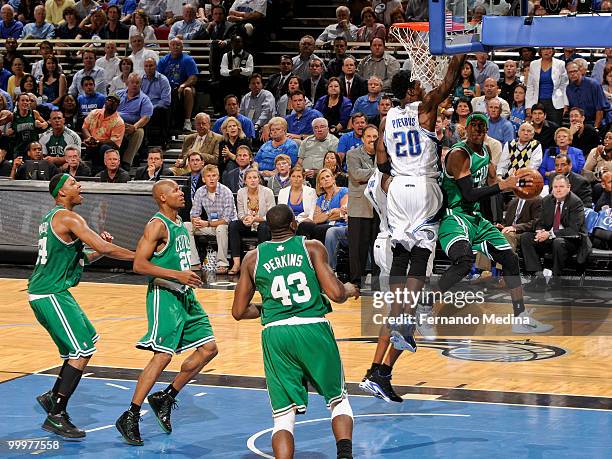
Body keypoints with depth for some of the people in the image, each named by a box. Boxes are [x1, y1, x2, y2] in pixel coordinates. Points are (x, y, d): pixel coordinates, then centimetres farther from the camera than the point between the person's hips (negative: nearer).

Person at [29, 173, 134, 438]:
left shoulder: (52, 218, 19)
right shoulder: (68, 218, -13)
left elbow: (77, 258, 26)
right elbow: (105, 248, -21)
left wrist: (99, 251, 9)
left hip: (48, 293, 10)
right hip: (50, 294, -10)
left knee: (89, 340, 18)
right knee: (82, 351, -12)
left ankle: (53, 397, 22)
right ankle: (56, 417, -13)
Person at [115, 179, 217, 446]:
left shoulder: (179, 223, 15)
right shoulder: (157, 225, -13)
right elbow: (139, 264, -20)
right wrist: (177, 275, -24)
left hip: (184, 296, 9)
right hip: (164, 295, -9)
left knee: (208, 348, 6)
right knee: (162, 356, -16)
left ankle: (166, 397, 16)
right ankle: (130, 418, -12)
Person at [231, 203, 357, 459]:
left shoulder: (252, 259, 11)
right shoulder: (312, 248, 4)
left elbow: (239, 312, 13)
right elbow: (336, 294, -5)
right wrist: (349, 290, 17)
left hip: (275, 333, 1)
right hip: (313, 329, -1)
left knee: (283, 416, 7)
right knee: (338, 400, 19)